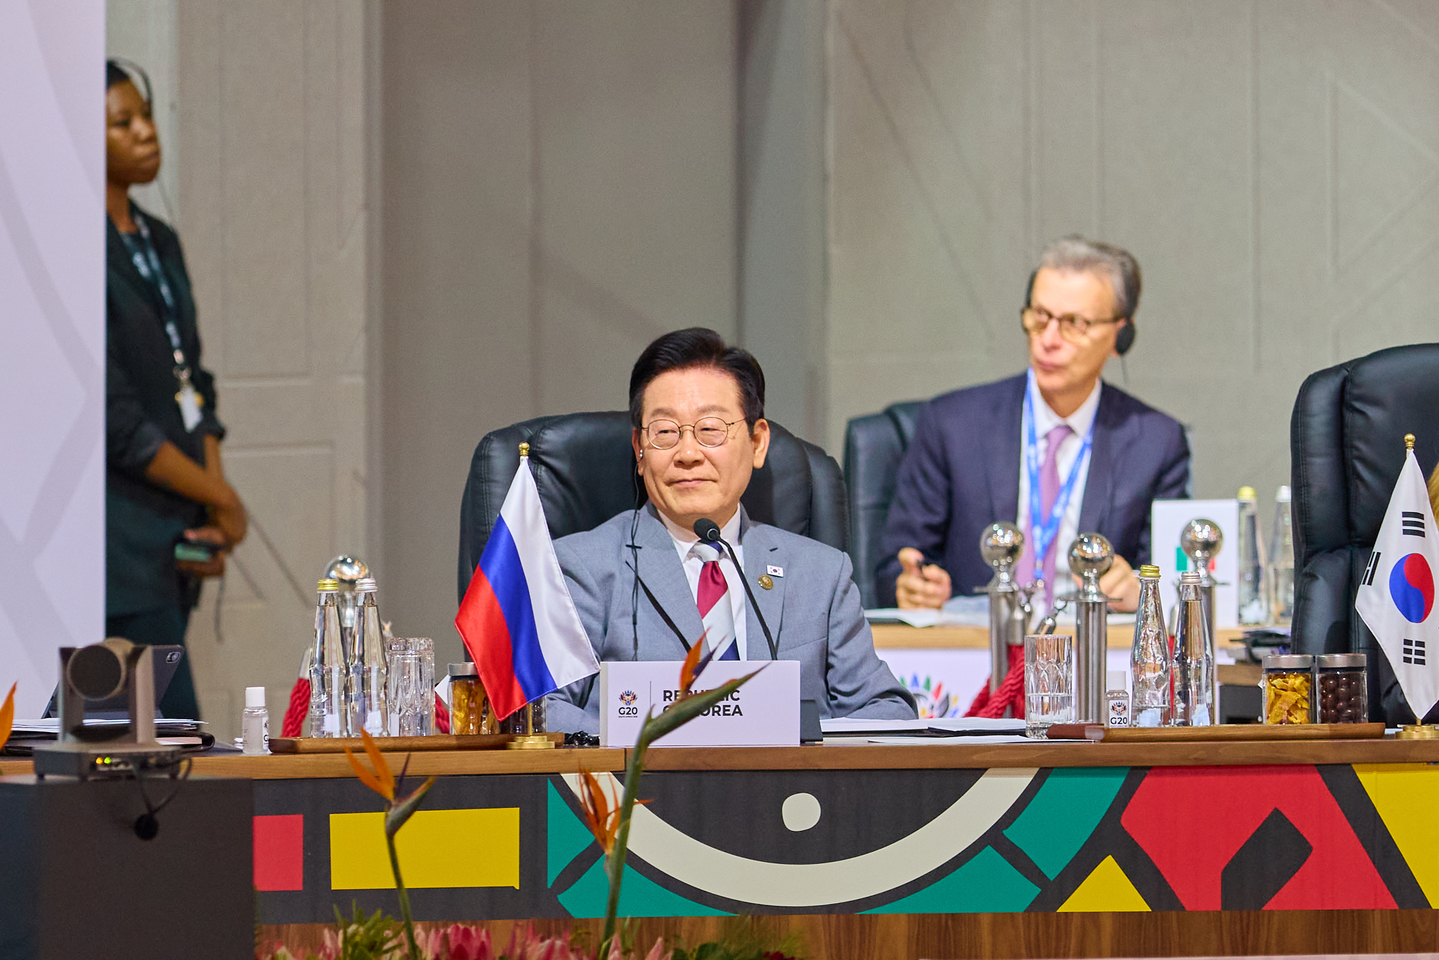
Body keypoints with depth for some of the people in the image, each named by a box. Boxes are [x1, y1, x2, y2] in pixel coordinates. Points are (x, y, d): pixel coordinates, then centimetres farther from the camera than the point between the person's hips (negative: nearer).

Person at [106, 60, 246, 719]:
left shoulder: (159, 244, 14)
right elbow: (113, 419, -17)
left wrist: (211, 513, 1)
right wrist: (222, 500, -9)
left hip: (169, 538, 8)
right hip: (119, 540, -8)